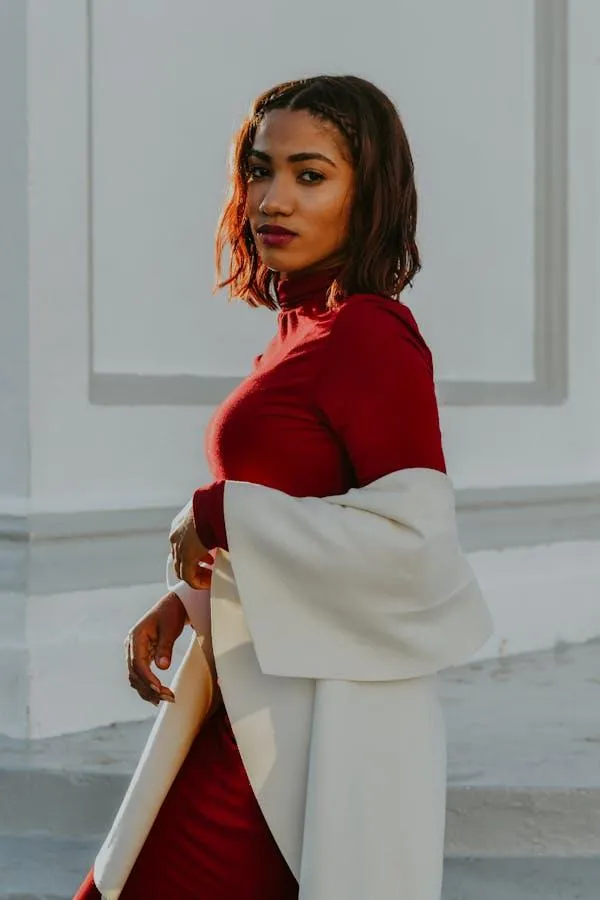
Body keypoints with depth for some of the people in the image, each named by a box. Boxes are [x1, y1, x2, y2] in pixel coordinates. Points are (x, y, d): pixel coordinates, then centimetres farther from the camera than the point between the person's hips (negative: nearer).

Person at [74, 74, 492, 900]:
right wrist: (181, 602, 6)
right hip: (267, 690, 9)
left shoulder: (369, 334, -17)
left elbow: (413, 537, -23)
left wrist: (217, 517, -16)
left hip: (314, 703, -9)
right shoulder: (307, 327, 11)